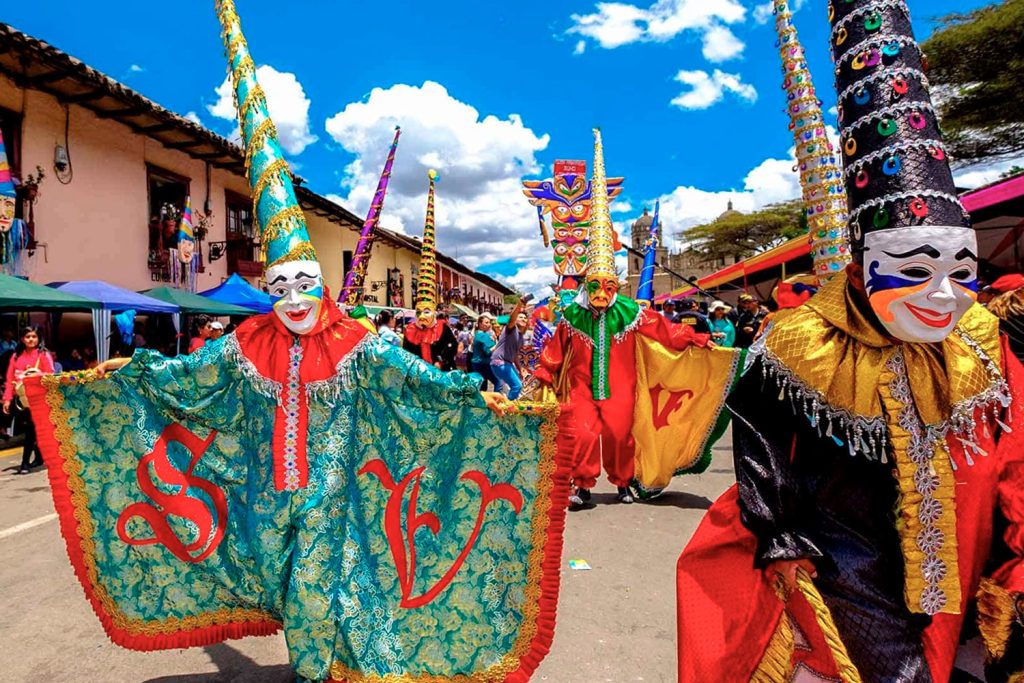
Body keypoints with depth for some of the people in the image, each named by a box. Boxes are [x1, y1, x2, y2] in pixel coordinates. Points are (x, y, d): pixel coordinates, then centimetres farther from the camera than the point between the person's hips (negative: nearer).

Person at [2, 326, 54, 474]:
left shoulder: (44, 354, 0)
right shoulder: (16, 356, 11)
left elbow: (50, 376, -3)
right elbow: (10, 378, 8)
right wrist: (7, 398, 2)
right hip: (20, 397, 4)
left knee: (31, 428, -5)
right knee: (29, 428, 10)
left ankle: (25, 462, 0)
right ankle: (39, 457, 22)